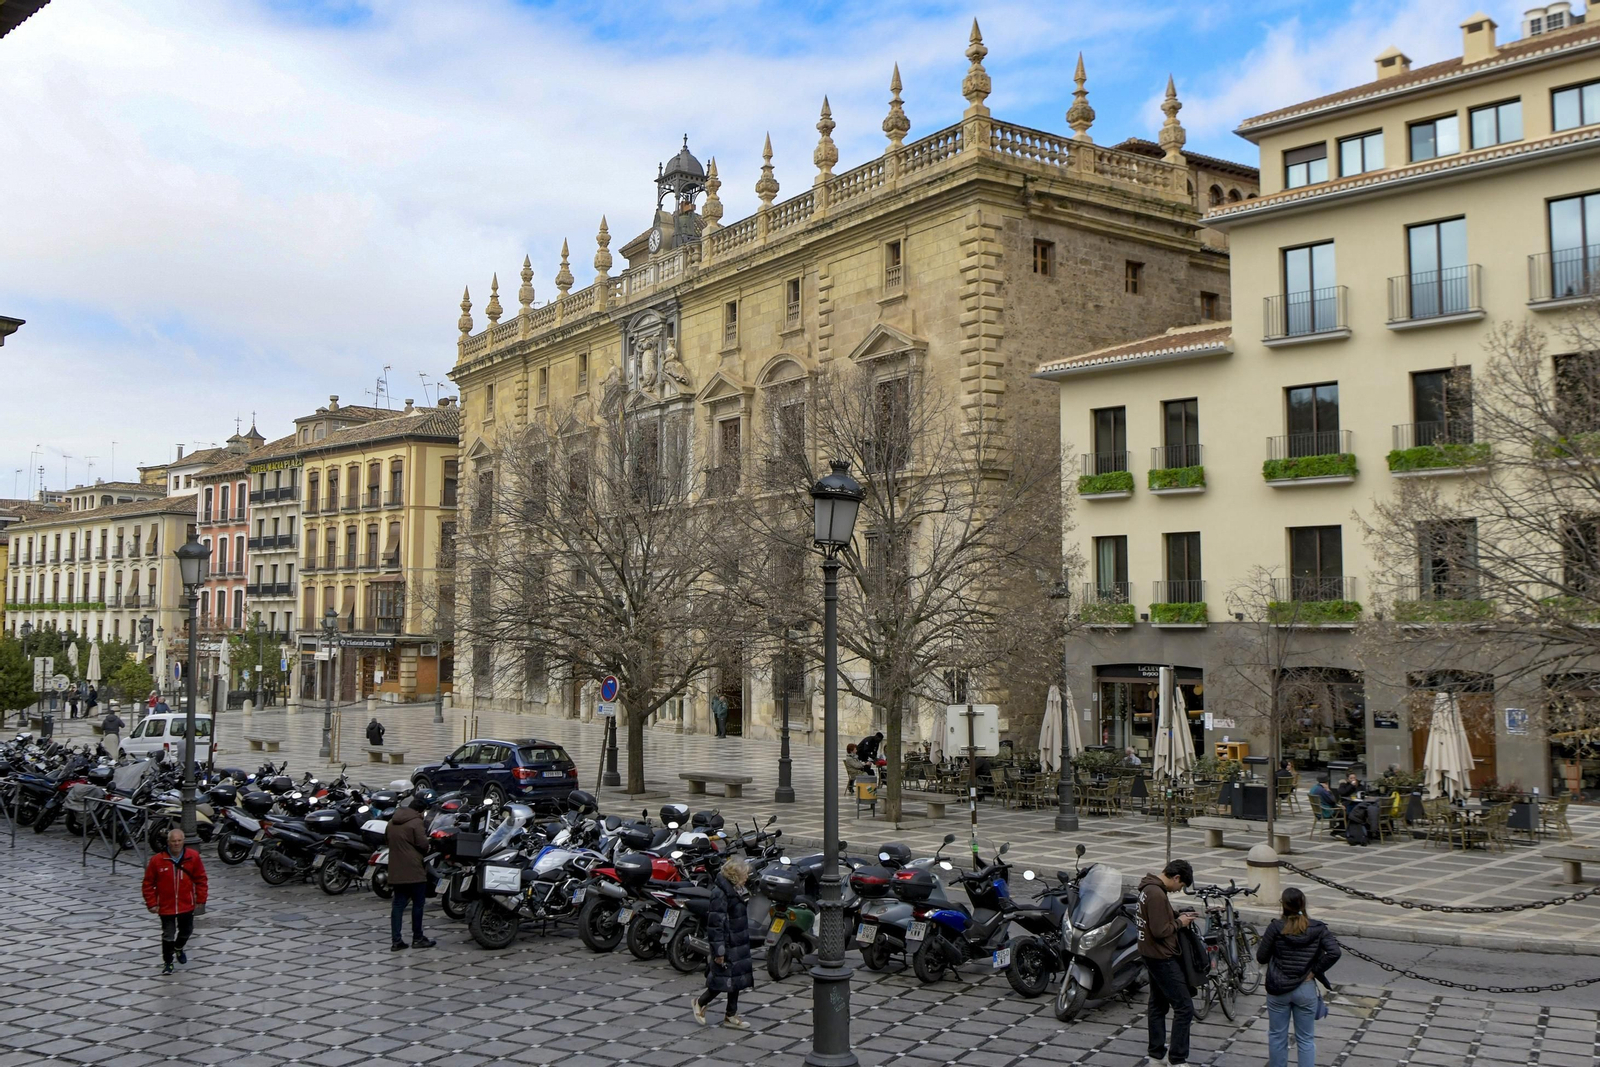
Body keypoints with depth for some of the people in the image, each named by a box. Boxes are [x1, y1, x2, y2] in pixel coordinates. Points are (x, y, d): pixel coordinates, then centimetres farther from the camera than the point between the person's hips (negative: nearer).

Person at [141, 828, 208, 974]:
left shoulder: (193, 857, -8)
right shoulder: (157, 860, -13)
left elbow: (201, 879, 0)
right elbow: (148, 883, -5)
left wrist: (201, 901, -1)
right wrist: (151, 903, -7)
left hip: (187, 905, 3)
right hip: (166, 906, -3)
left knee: (186, 930, 20)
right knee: (168, 935, 2)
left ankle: (178, 948, 50)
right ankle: (167, 962, 21)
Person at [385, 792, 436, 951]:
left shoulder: (392, 821, 11)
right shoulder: (416, 822, -15)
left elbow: (386, 838, 22)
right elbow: (423, 845, -16)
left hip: (396, 871, 7)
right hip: (414, 870, -7)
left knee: (398, 904, 8)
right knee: (418, 903, 4)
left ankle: (396, 940, 5)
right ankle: (417, 939, 10)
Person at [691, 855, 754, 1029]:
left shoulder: (737, 890, 8)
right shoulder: (720, 893, -21)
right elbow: (715, 923, -22)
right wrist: (718, 950, -22)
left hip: (739, 944, 9)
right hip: (728, 945, -9)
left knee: (737, 979, 12)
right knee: (725, 979, 0)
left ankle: (731, 1016, 23)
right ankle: (700, 1002, 23)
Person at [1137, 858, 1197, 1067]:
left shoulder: (1148, 888, 9)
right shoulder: (1157, 894, -24)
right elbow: (1160, 931, -25)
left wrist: (1177, 917, 9)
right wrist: (1179, 922, -10)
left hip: (1153, 956, 11)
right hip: (1162, 958, -11)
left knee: (1158, 1005, 18)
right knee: (1184, 1008, -5)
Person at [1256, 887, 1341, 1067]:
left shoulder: (1275, 928, -12)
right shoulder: (1318, 929, -7)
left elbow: (1261, 958, -8)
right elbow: (1335, 952, -19)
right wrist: (1315, 970, -9)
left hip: (1278, 989, -1)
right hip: (1306, 989, 1)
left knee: (1277, 1036, 15)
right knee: (1306, 1039, 12)